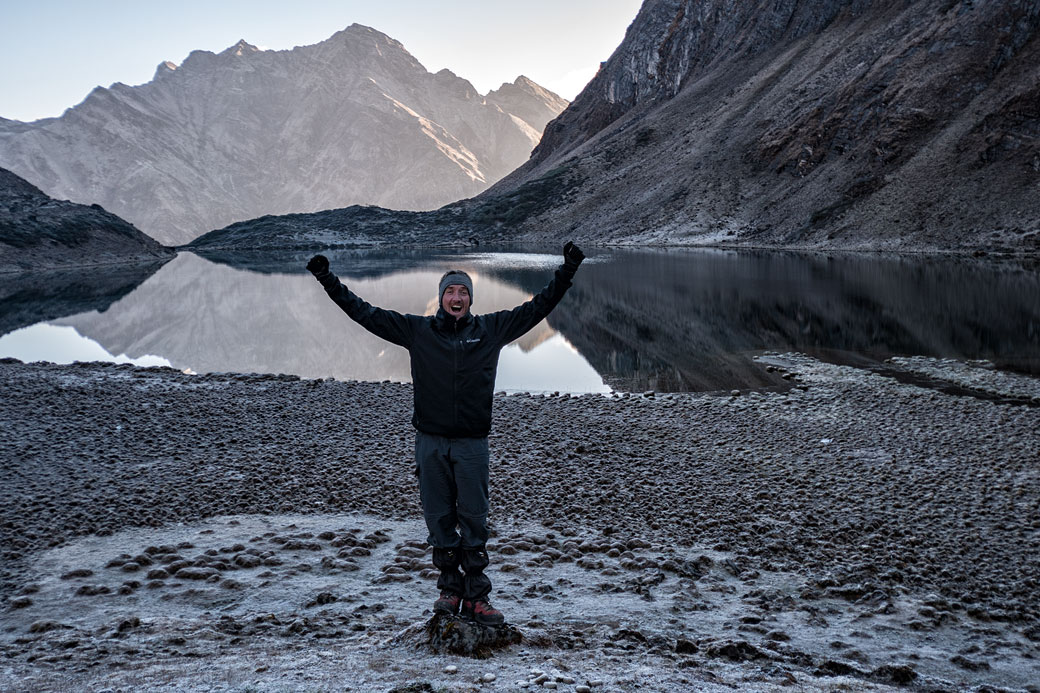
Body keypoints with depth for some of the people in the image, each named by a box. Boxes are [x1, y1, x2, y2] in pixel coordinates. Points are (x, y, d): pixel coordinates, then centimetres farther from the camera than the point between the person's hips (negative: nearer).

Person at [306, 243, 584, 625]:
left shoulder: (490, 329, 6)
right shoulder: (418, 330, 5)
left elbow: (536, 308, 10)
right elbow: (366, 313, 7)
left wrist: (566, 273, 5)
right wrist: (328, 280, 4)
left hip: (472, 443, 0)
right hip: (431, 442, 1)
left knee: (474, 522, 1)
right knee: (439, 520, 7)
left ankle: (476, 597, 8)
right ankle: (450, 589, 20)